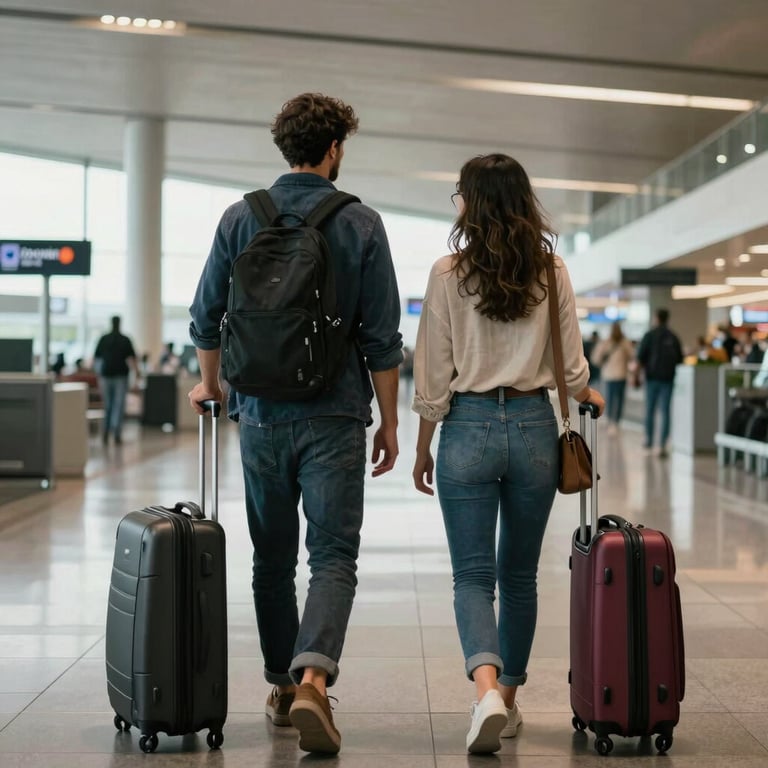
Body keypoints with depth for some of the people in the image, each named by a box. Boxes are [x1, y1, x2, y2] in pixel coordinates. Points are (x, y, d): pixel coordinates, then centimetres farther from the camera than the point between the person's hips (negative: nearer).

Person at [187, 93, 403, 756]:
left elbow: (206, 319, 8)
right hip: (334, 417, -3)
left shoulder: (240, 218, 3)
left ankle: (282, 688, 24)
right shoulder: (361, 224, -3)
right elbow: (381, 337, -4)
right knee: (334, 557, -1)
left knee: (273, 560, 15)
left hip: (261, 414, 3)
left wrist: (211, 384, 25)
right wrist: (389, 421, 5)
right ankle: (312, 680, -20)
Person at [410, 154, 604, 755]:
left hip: (468, 427, -2)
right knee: (519, 574, 15)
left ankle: (487, 689, -20)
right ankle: (508, 700, 24)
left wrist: (422, 447, 6)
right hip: (534, 428, 2)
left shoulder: (449, 272, -6)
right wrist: (588, 396, 26)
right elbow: (571, 368, 4)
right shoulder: (552, 272, 0)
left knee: (473, 575, 2)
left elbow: (433, 373, -5)